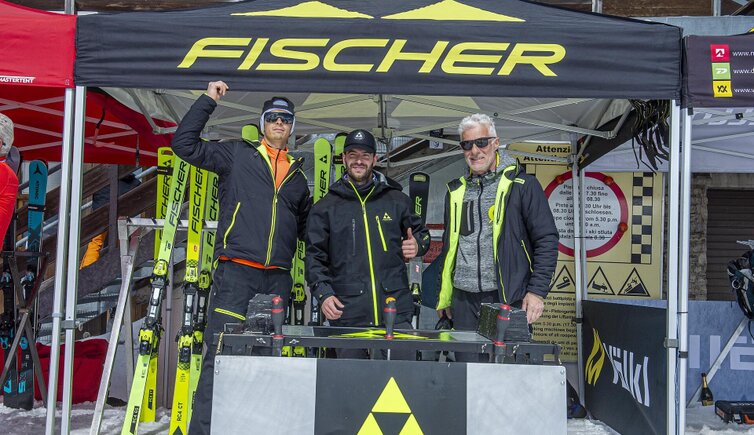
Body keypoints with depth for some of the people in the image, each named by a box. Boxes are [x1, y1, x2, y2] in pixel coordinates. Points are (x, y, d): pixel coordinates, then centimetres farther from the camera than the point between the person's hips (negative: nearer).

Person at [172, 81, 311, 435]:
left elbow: (306, 227, 31)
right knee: (220, 354, -8)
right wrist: (208, 100, 2)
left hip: (278, 279, 4)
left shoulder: (298, 175, 20)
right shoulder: (237, 155, 9)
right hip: (236, 272, -4)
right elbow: (184, 143, 2)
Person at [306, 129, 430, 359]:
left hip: (396, 308, 1)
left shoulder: (397, 200, 12)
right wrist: (323, 293, -5)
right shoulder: (325, 208, 10)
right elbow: (315, 256, 9)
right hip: (347, 312, 0)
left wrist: (417, 245, 1)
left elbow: (421, 233, 25)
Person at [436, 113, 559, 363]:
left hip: (510, 299, -4)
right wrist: (444, 297, 17)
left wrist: (537, 291, -11)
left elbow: (547, 240, -3)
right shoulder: (456, 191, 14)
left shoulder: (522, 185, -1)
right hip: (464, 302, 4)